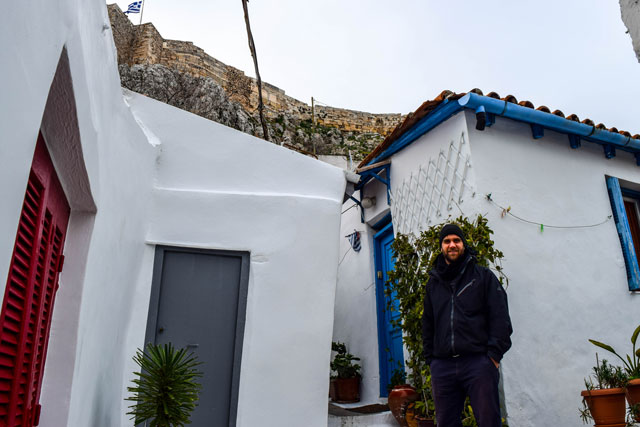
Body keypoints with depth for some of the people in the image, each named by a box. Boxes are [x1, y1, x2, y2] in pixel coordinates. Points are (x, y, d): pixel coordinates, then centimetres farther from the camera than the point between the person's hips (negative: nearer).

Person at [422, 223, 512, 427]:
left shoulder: (483, 276, 7)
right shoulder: (433, 283, 17)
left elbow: (500, 318, 1)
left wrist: (494, 354, -8)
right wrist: (430, 359, 11)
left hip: (478, 362, -3)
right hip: (442, 366, 4)